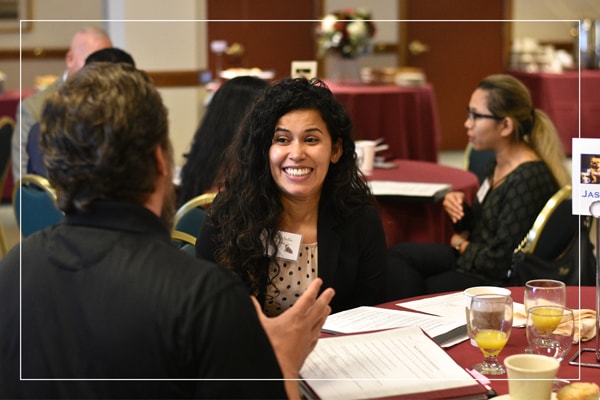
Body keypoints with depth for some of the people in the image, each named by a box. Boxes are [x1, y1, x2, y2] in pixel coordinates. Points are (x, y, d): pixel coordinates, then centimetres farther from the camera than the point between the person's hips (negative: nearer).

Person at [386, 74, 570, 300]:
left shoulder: (528, 179, -25)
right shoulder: (500, 165, 4)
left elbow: (499, 262, -23)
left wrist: (461, 244, -4)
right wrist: (459, 206, -4)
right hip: (475, 259, 9)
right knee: (398, 254, -1)